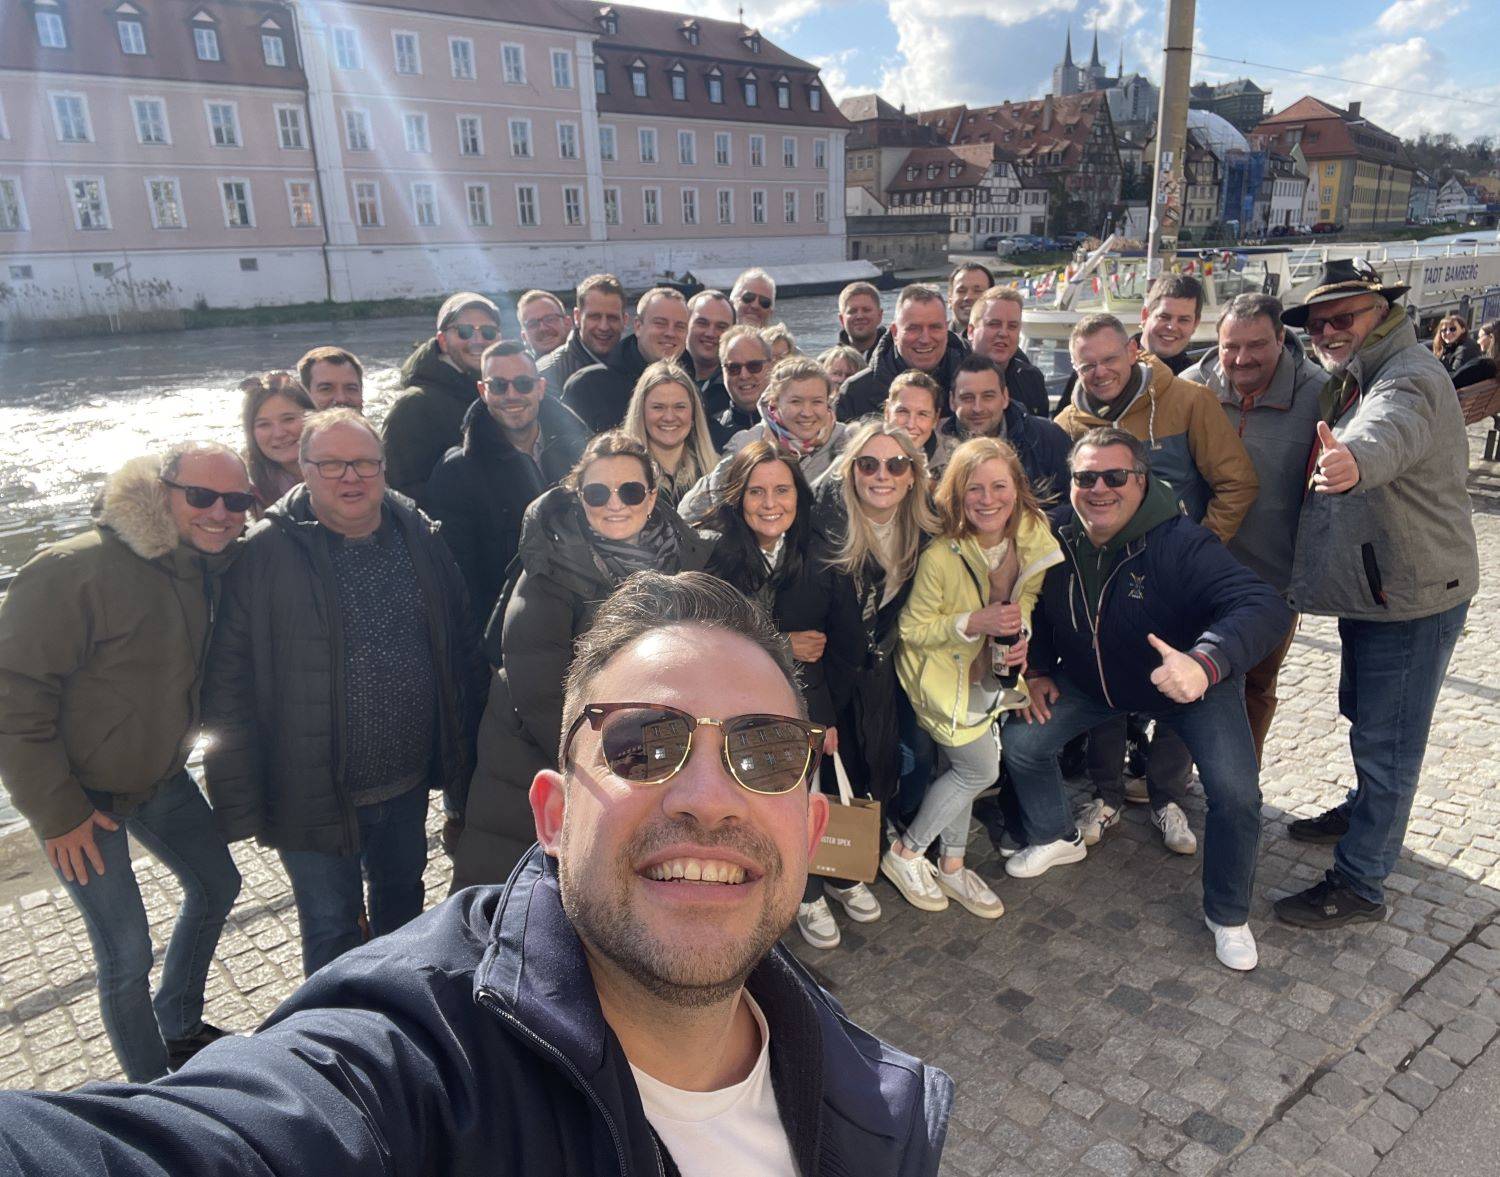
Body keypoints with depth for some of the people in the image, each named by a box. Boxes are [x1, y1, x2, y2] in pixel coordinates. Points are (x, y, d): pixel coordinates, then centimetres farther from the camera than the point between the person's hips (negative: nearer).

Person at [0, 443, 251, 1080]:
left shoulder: (210, 568, -4)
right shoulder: (76, 571, -27)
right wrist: (56, 810, -21)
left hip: (160, 775, 8)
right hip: (80, 791, -7)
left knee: (216, 885, 19)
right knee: (126, 954, -1)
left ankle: (179, 1028, 43)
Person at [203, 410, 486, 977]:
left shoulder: (420, 538, -1)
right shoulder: (264, 554, -14)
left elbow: (462, 649, 6)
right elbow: (228, 685, -12)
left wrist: (463, 755, 8)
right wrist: (240, 802, -12)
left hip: (409, 781, 5)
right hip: (315, 792, -4)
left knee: (402, 904, 25)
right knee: (331, 928, 12)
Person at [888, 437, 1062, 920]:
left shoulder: (1033, 538, -12)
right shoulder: (940, 555, -30)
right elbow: (912, 629, -20)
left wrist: (1022, 634, -15)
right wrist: (975, 623, -33)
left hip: (987, 672, 6)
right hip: (939, 670, -6)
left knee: (963, 768, 16)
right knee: (981, 769, -2)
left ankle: (950, 867, 36)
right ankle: (905, 854, 18)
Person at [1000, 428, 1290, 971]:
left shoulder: (1180, 542, -31)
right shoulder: (1059, 542, -14)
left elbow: (1264, 606, -43)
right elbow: (1039, 612, 7)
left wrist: (1205, 662, -59)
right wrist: (1038, 670, -4)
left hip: (1198, 682, -4)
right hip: (1091, 680, 4)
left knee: (1235, 793, -19)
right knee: (1021, 740, -5)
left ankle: (1228, 915, 9)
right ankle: (1058, 839, 24)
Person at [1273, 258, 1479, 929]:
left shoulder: (1408, 375, -22)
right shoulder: (1347, 382, 12)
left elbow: (1390, 430, -46)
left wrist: (1354, 460, -67)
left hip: (1412, 596, -10)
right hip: (1367, 589, 10)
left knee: (1385, 742, -2)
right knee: (1365, 718, 26)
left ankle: (1359, 884, 8)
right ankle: (1365, 811, 47)